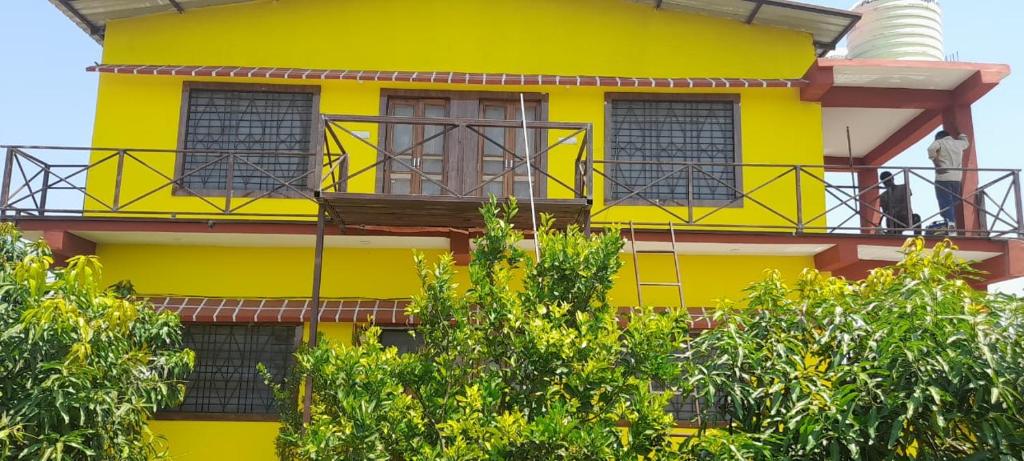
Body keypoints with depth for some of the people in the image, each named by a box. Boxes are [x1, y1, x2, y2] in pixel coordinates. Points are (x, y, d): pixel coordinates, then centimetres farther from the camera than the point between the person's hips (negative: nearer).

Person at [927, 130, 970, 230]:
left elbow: (931, 148, -19)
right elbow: (966, 142, 42)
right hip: (957, 178, 5)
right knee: (953, 204, 13)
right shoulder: (958, 143, 18)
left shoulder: (939, 142, 4)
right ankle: (953, 225, 9)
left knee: (945, 203, -11)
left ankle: (950, 222, -31)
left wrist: (935, 160, -8)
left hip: (943, 178, -5)